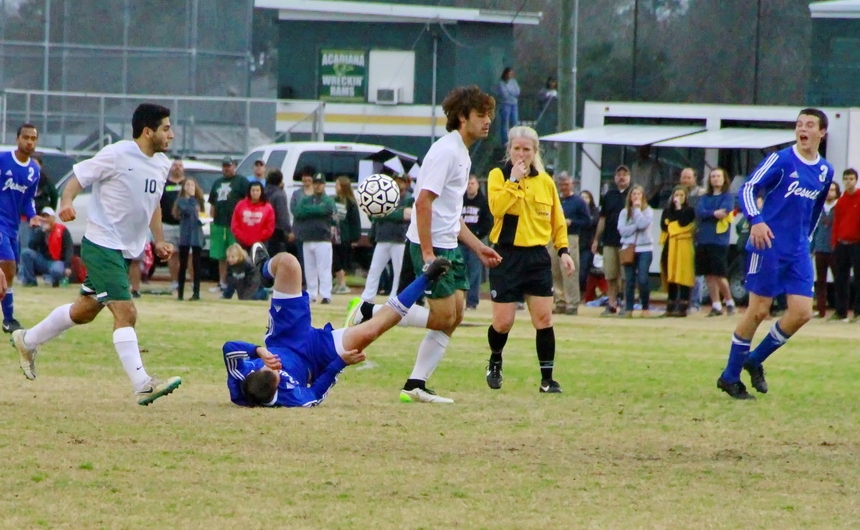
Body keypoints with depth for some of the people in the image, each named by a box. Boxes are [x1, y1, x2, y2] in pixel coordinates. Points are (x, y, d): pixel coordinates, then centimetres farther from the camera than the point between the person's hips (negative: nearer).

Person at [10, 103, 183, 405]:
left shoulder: (162, 164, 9)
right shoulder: (117, 155, -15)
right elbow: (78, 178, -9)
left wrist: (159, 241, 17)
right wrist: (66, 202, -29)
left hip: (127, 251, 9)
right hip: (102, 245, -9)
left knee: (85, 311, 19)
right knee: (126, 312, -17)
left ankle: (28, 341, 39)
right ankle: (142, 385, -22)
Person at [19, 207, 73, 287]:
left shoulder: (62, 230, -7)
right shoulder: (40, 231, 6)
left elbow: (69, 250, -14)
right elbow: (31, 247, -9)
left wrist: (68, 267, -27)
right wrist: (43, 232, -16)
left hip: (57, 262, -4)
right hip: (43, 261, 5)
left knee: (56, 271, -40)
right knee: (26, 252, -19)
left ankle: (55, 280, -2)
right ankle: (30, 280, -10)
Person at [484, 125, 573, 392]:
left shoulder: (545, 181, 8)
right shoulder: (498, 176, -2)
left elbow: (557, 221, 15)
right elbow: (497, 207, -20)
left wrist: (563, 250, 5)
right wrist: (514, 180, -20)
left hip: (538, 257, 3)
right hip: (507, 257, -3)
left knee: (544, 318, -3)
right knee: (503, 322, -2)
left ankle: (547, 378, 5)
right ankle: (495, 362, 28)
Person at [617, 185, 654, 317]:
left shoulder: (648, 211, 4)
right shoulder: (625, 212, 9)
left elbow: (643, 224, -14)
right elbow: (622, 230, -2)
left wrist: (637, 208, -4)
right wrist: (636, 226, -11)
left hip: (644, 249, -2)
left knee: (642, 280, -10)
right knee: (629, 280, 1)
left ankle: (646, 307, 2)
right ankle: (628, 309, 4)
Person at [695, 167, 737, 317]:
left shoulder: (727, 197, 4)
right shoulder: (704, 198, 16)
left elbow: (724, 211, -14)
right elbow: (699, 212, -1)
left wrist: (707, 215, -6)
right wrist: (714, 213, -14)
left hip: (719, 241, -5)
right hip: (703, 241, 5)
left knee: (719, 275, -8)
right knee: (709, 276, 3)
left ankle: (729, 302, 8)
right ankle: (716, 306, 8)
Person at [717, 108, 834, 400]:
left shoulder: (825, 171, 9)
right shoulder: (781, 160, -8)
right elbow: (748, 188, -13)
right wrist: (756, 220, -28)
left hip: (798, 254, 6)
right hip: (768, 246, -6)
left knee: (802, 313, -3)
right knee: (758, 311, -4)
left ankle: (755, 361, 16)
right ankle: (730, 377, 8)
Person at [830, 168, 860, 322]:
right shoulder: (841, 201, 11)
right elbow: (836, 223, 13)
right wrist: (834, 242, 7)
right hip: (842, 244, 5)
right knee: (840, 280, 6)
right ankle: (841, 312, 11)